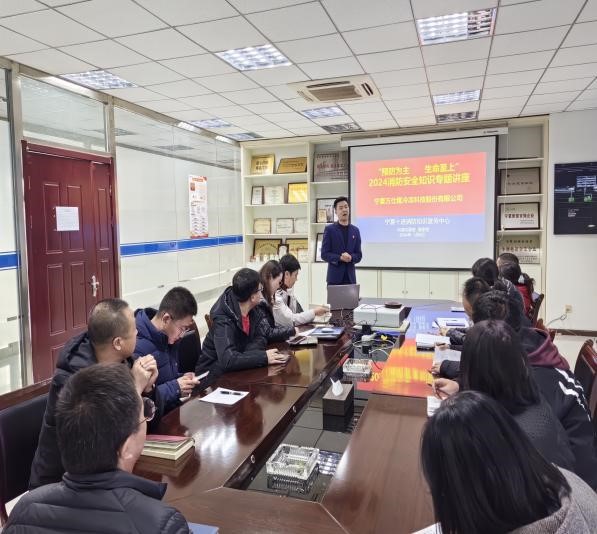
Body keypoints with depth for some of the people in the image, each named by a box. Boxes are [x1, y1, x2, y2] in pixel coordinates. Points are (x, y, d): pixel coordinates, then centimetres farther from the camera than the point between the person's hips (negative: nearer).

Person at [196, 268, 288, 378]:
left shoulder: (253, 311, -4)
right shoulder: (223, 319, -26)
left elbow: (260, 339, -2)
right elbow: (228, 360, -36)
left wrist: (243, 356, -21)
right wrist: (264, 357, -34)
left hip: (236, 369, 7)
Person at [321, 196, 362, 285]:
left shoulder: (355, 230, 10)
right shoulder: (329, 229, 1)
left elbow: (359, 255, 10)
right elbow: (324, 254, -4)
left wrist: (351, 258, -12)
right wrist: (340, 258, -18)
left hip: (350, 277, 3)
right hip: (335, 277, -3)